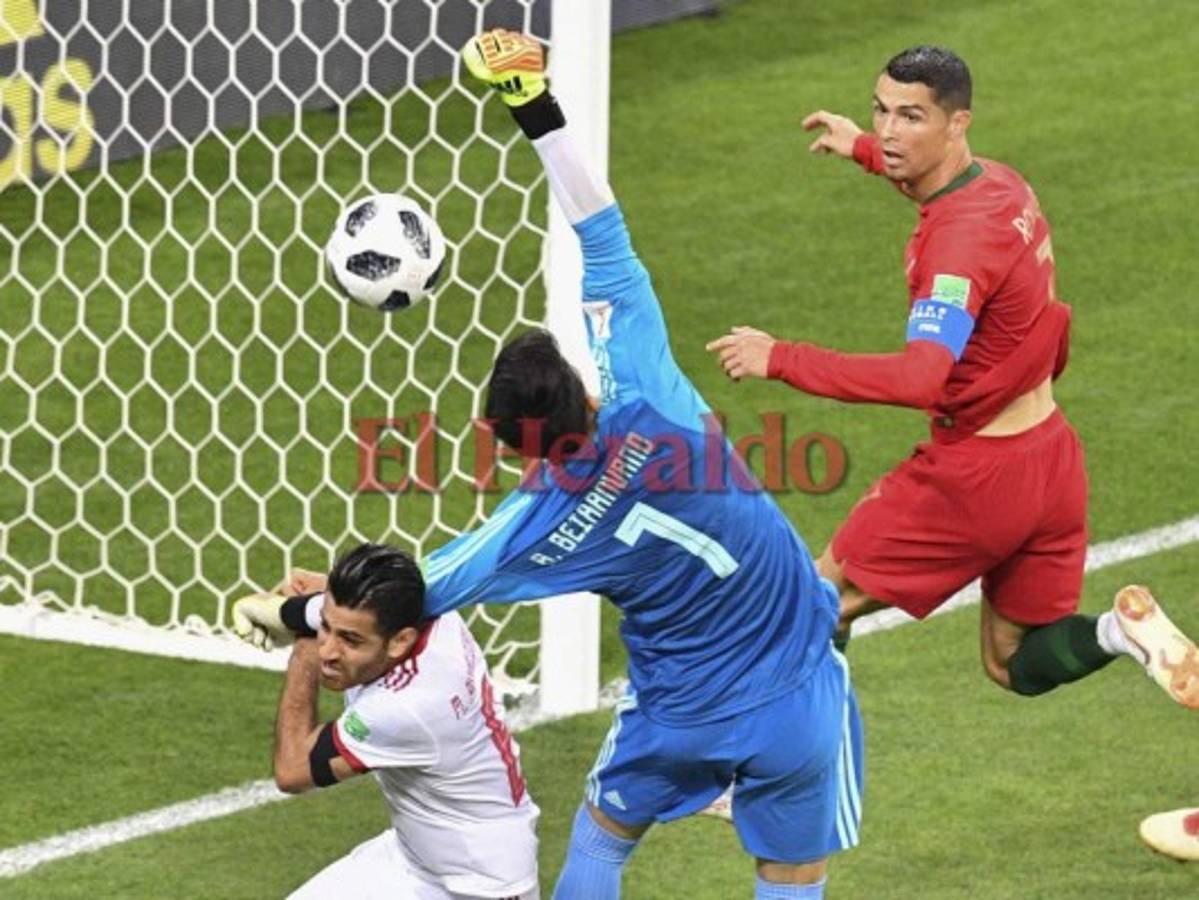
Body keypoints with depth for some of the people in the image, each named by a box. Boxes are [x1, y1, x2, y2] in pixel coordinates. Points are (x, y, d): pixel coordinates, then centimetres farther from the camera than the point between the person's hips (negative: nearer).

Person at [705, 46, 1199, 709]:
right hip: (1050, 452, 9)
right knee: (1018, 667, 17)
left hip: (977, 472, -9)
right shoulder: (1002, 182, 3)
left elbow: (921, 377, -37)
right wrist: (864, 150, 37)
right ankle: (1122, 631, -9)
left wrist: (781, 359, -35)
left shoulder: (959, 239, -24)